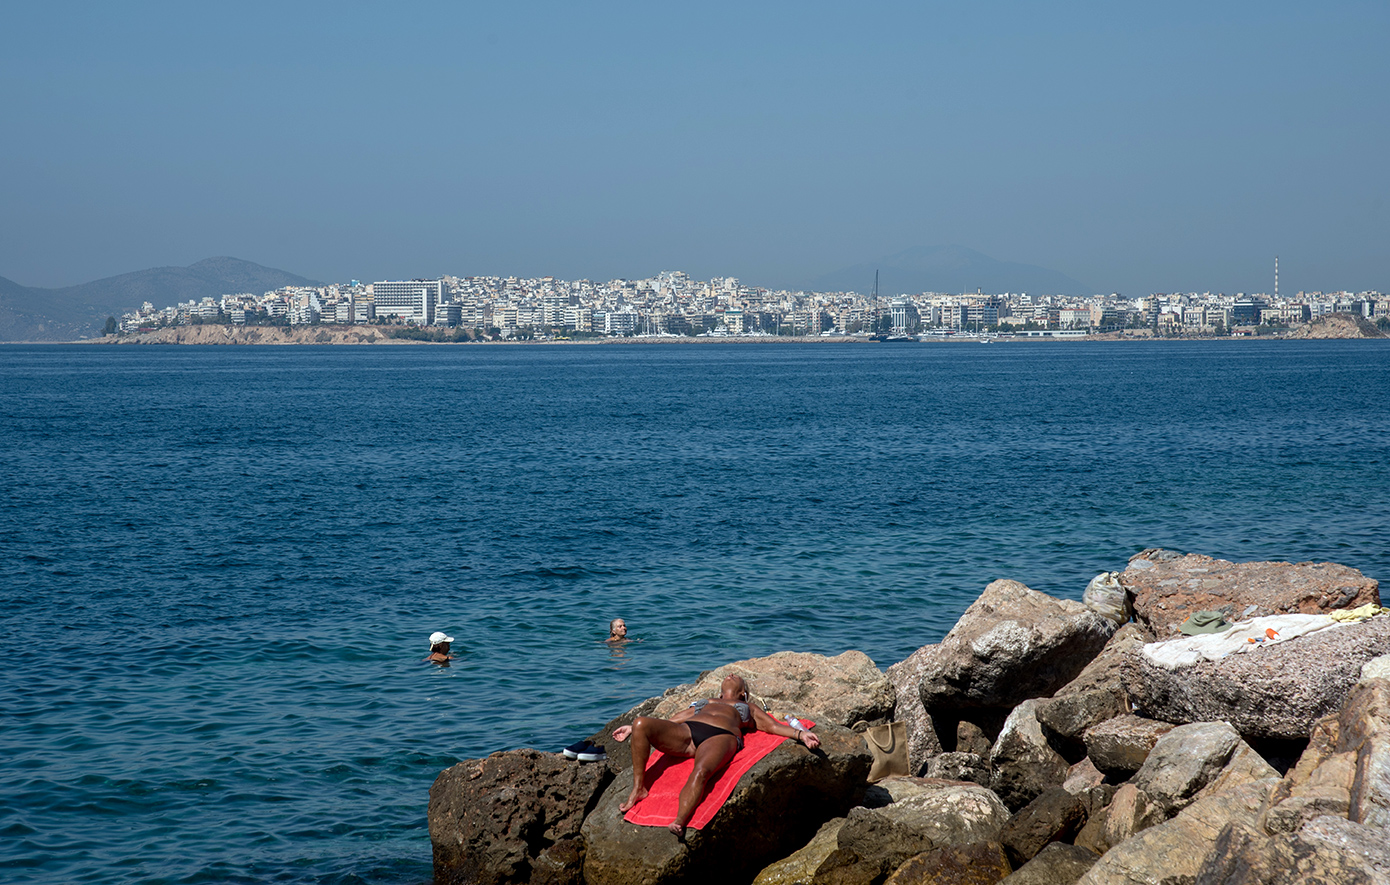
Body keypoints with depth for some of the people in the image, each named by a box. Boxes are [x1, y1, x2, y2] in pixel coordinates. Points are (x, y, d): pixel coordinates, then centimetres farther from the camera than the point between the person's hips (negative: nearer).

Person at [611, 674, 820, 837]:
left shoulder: (748, 708, 36)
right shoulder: (704, 703, 43)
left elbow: (774, 726, 24)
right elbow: (670, 722, 40)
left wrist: (800, 734, 5)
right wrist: (632, 729, 34)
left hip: (720, 737, -3)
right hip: (686, 733, 3)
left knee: (700, 772, -41)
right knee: (641, 723, -26)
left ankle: (679, 823, -62)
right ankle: (639, 789, -24)